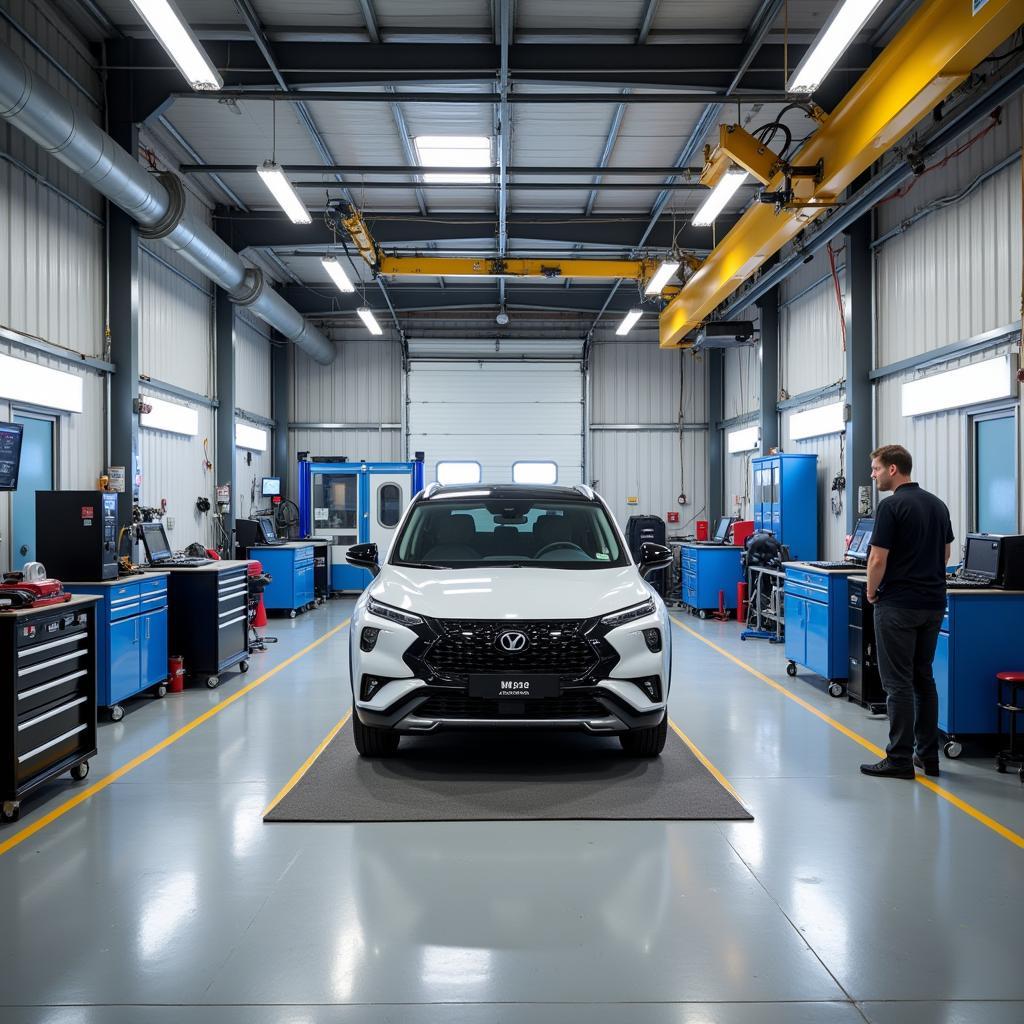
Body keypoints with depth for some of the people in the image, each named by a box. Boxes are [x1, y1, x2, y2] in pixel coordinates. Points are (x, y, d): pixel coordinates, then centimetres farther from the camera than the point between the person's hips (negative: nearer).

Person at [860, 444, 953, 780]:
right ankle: (928, 754, 17)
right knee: (923, 678, 14)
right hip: (933, 603, 8)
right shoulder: (937, 505, 10)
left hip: (898, 605, -8)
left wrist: (872, 592, 0)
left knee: (898, 682, -2)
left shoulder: (891, 506, -15)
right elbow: (945, 553, 18)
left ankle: (900, 759, 1)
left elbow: (878, 560, -16)